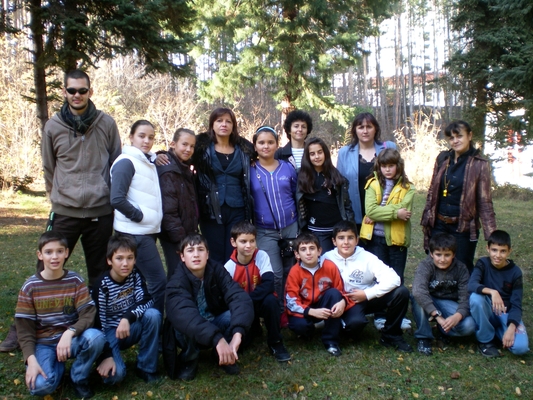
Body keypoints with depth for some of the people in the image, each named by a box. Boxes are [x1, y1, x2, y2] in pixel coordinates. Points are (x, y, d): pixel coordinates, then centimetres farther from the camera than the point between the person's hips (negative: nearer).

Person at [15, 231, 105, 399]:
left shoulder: (75, 281, -6)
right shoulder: (30, 287, -7)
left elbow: (88, 315, -11)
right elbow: (24, 328, -5)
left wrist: (69, 333, -31)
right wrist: (31, 359, -18)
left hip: (71, 338, 1)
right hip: (43, 344, -1)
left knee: (96, 337, -32)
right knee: (40, 386, -28)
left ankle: (79, 378, -4)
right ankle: (58, 365, 9)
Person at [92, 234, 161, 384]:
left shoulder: (135, 275, -9)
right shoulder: (103, 285, -18)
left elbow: (146, 301, -18)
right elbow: (98, 322, -17)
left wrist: (127, 317, -35)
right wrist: (106, 356, -23)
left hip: (130, 328, 4)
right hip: (109, 332, -3)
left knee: (153, 314, -28)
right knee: (115, 374, -28)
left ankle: (146, 367, -11)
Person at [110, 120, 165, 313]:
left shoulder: (149, 162, 14)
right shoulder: (126, 162, -11)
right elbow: (117, 199, -21)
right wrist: (139, 216, -13)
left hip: (147, 231, 8)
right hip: (135, 232, -8)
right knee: (159, 281, -8)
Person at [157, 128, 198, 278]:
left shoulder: (184, 168, 13)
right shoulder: (168, 170, -16)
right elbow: (168, 210, -21)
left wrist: (193, 231, 11)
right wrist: (179, 238, -20)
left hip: (186, 233, 9)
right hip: (174, 237, -9)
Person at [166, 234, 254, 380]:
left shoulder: (217, 270, -16)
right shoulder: (177, 281, -25)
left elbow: (240, 297, -30)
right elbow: (182, 313, -44)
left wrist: (237, 334, -48)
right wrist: (217, 339, -56)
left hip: (216, 325, 2)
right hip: (190, 333, -2)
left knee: (238, 312, -27)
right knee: (186, 323, -36)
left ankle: (225, 355, 0)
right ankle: (189, 360, -4)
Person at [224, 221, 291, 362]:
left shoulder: (262, 256, -16)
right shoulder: (229, 267, -14)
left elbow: (269, 285, -28)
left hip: (261, 302, -1)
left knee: (270, 300, -33)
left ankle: (275, 342, -12)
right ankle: (253, 327, 19)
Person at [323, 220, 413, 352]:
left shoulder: (366, 257, -9)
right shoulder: (328, 259, -9)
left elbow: (393, 279, -19)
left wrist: (367, 294, -21)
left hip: (370, 298, 3)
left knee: (401, 292, -21)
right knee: (355, 322, -36)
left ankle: (391, 335, 2)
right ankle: (352, 332, 6)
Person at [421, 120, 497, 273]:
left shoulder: (479, 164, -7)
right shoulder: (443, 159, 4)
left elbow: (485, 202, -8)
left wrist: (491, 234, -13)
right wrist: (426, 218, 8)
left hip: (463, 227, -4)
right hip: (438, 225, 4)